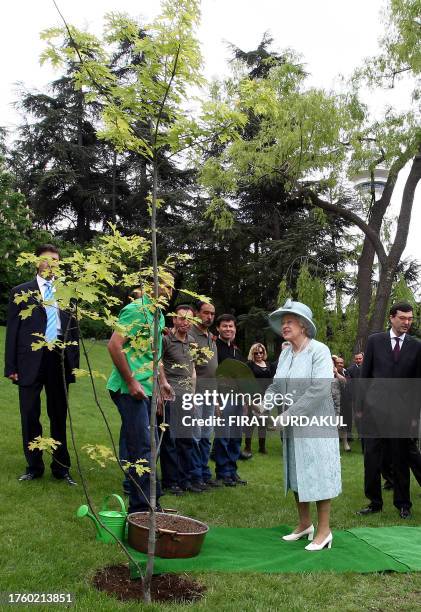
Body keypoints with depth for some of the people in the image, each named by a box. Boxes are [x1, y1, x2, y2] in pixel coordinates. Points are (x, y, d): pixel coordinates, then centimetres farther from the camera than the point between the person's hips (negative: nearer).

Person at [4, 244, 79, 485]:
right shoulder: (21, 292, 4)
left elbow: (74, 330, 9)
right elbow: (13, 331, 2)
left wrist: (75, 364, 3)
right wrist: (11, 366, -3)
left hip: (59, 360, 1)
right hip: (30, 361, -1)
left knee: (59, 416, 9)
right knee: (30, 416, 7)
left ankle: (61, 467, 21)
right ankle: (34, 467, 22)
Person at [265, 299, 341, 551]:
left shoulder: (319, 351, -14)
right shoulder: (285, 353, 8)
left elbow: (320, 388, -23)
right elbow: (277, 384, 10)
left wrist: (291, 413, -22)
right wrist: (266, 401, -11)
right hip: (293, 427, 7)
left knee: (318, 474, 1)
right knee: (297, 475, 15)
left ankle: (324, 530, 14)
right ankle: (305, 524, 30)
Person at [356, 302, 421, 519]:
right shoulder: (374, 340, 2)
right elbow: (365, 375, 5)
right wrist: (361, 406, 3)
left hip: (402, 411, 0)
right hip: (375, 409, 0)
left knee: (401, 460, 9)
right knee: (372, 459, 5)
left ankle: (403, 504, 23)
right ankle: (374, 502, 18)